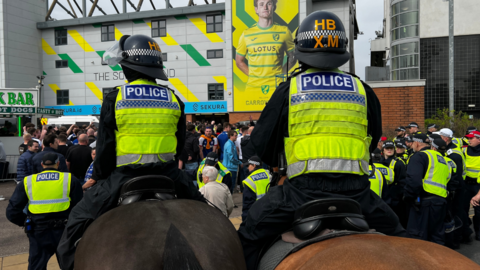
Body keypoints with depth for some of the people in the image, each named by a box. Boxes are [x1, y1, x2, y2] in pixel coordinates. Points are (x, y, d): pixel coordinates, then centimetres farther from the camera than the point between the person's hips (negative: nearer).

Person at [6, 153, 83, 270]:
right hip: (65, 232, -1)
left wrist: (28, 223, 13)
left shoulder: (27, 182, 1)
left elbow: (12, 212, -2)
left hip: (38, 233, 1)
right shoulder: (70, 180, -5)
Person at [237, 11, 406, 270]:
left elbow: (261, 143, 7)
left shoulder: (289, 89, 2)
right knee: (395, 236, 30)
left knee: (248, 237, 17)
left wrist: (275, 163, 28)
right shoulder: (362, 90, 10)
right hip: (355, 190, 3)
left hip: (302, 190, -2)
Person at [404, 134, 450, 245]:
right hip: (441, 200, 9)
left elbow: (413, 180, -20)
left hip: (425, 201, -9)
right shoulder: (441, 158, 24)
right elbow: (447, 179, 26)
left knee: (417, 236, -4)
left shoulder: (419, 156, -6)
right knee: (437, 235, 16)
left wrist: (408, 197, -10)